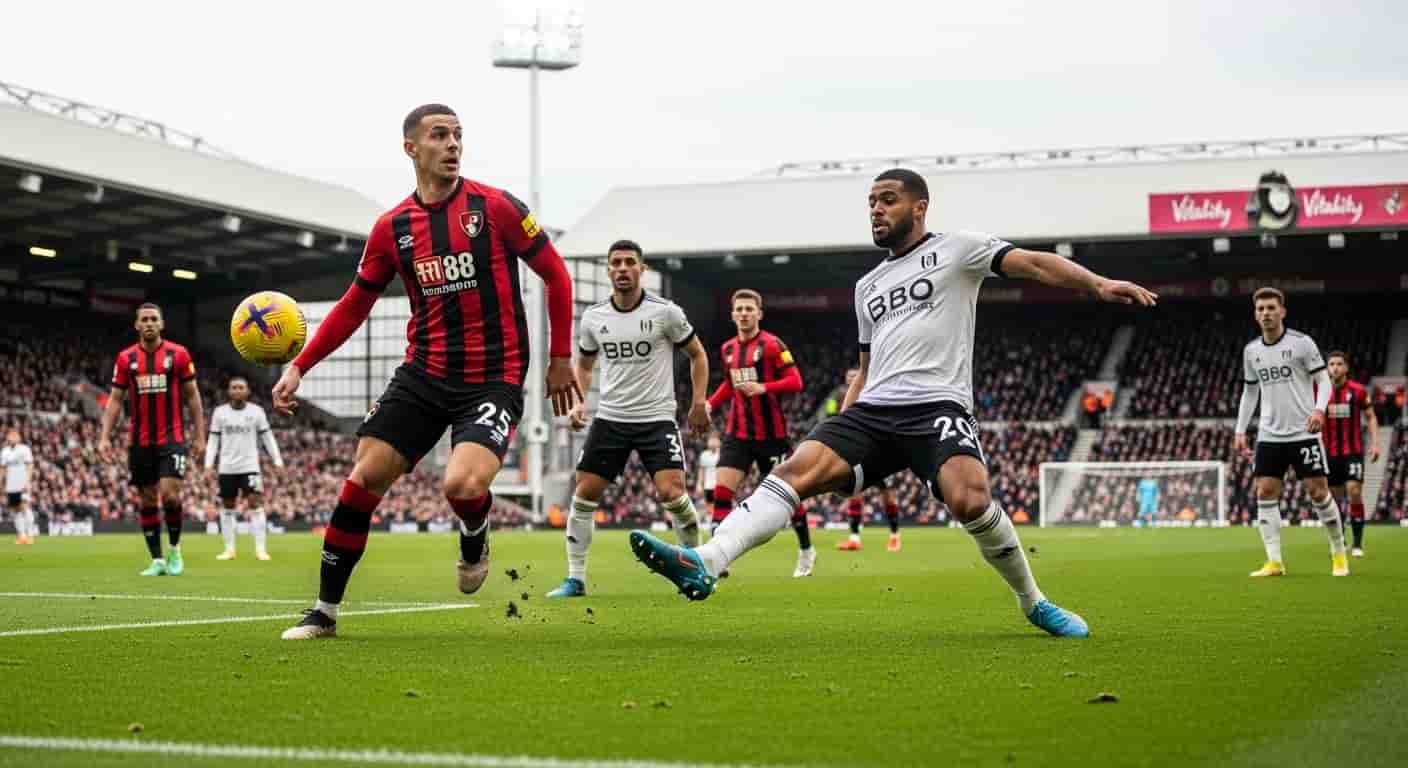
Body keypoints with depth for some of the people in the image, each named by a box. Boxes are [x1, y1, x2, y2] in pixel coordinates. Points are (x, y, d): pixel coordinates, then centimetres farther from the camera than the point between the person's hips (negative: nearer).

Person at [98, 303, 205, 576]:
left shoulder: (179, 354, -1)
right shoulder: (125, 358, 4)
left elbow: (192, 396, 4)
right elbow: (115, 399, 6)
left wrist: (199, 436, 1)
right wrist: (104, 436, -3)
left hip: (172, 438, -2)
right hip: (140, 441, 3)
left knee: (170, 494, -15)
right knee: (147, 500, 5)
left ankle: (174, 548, 8)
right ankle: (157, 560, 12)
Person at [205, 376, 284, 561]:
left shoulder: (256, 411, 1)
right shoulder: (220, 412, 4)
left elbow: (267, 437, 5)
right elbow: (213, 440, 6)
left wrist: (277, 461, -1)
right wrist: (209, 464, -3)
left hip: (249, 466, -2)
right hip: (227, 467, 2)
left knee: (256, 504, -11)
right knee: (227, 507, 6)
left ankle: (261, 549, -11)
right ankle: (229, 549, 15)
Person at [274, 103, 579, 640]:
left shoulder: (496, 207, -6)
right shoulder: (392, 228, 4)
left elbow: (555, 275, 2)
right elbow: (354, 305, 14)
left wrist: (560, 358, 4)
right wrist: (298, 366, 6)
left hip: (493, 379, -3)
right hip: (423, 374, 4)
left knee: (463, 485, -26)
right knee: (363, 479, -4)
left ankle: (474, 538, 13)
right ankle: (324, 611, 11)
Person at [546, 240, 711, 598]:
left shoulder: (665, 312, -7)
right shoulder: (592, 317, 3)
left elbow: (697, 354, 6)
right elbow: (584, 364, 19)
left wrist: (699, 402, -1)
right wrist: (578, 401, 3)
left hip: (657, 419, -3)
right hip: (609, 418, 3)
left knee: (671, 492, -17)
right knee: (584, 493, -3)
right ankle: (575, 578, 8)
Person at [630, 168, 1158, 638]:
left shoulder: (955, 249, 8)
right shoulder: (868, 286, 27)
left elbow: (1033, 263, -6)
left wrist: (1098, 285, -23)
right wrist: (838, 436, 20)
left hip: (937, 406, -5)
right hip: (872, 411, 5)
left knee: (969, 500, -31)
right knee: (796, 471, -19)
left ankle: (1033, 603, -6)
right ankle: (704, 565, -37)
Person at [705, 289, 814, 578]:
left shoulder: (772, 345, -9)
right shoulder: (727, 349, 10)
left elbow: (795, 381, -13)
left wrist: (763, 387, -26)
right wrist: (710, 404, 9)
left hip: (771, 433, -4)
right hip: (738, 432, 5)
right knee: (721, 491, -11)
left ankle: (806, 550, 28)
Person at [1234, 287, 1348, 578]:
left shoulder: (1301, 343, -6)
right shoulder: (1251, 351, 8)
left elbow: (1324, 380, -6)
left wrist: (1319, 409, -24)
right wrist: (1240, 430, 11)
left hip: (1304, 433, -4)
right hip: (1269, 435, 4)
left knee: (1318, 492, -3)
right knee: (1265, 494, -4)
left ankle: (1339, 554, 14)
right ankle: (1274, 562, -1)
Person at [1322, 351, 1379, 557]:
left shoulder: (1359, 391, -3)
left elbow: (1371, 417, 4)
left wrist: (1374, 443, -6)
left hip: (1353, 451, -2)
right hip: (1330, 453, 2)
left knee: (1354, 492, -15)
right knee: (1336, 497, 6)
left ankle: (1358, 543, -8)